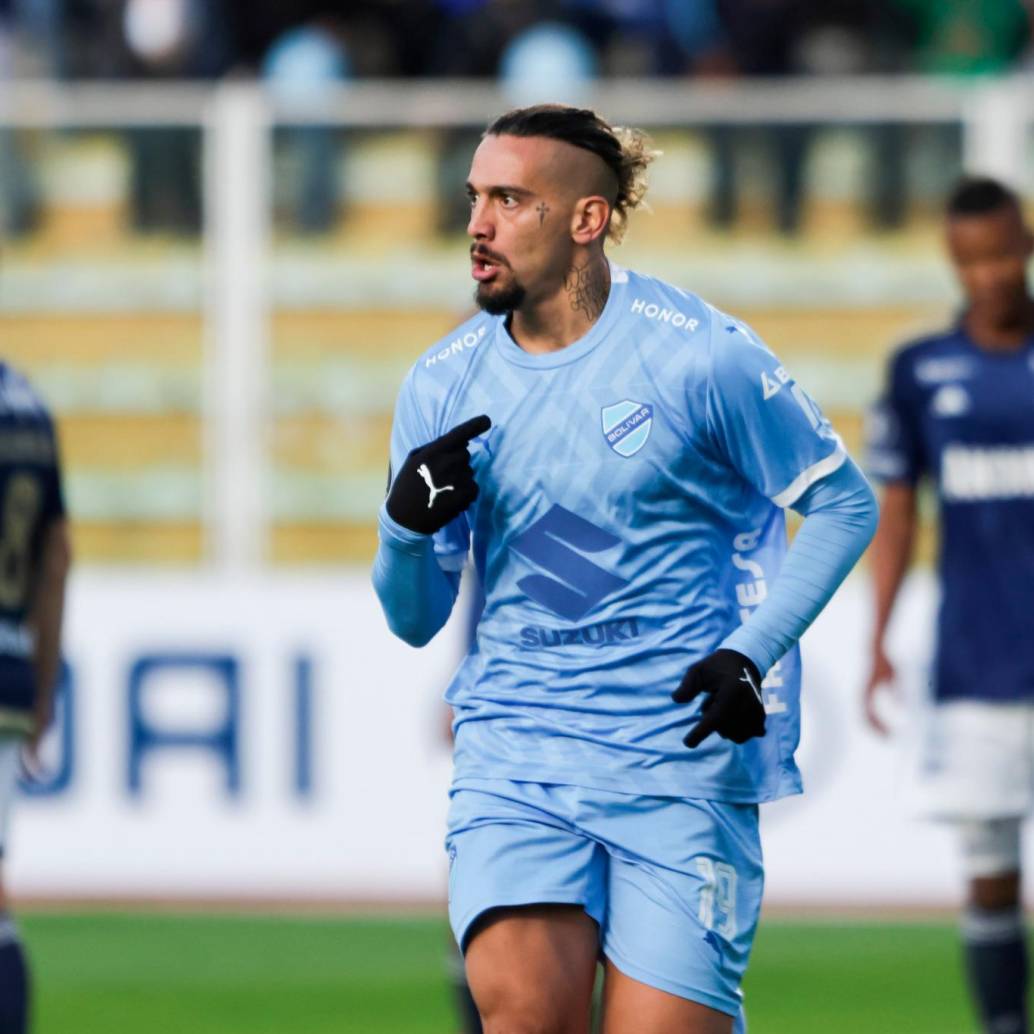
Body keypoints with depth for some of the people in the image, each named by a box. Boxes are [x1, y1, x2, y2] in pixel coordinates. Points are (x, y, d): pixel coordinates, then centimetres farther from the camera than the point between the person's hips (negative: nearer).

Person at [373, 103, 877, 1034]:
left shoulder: (699, 357, -6)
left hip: (681, 756, -2)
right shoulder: (446, 384, 5)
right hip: (515, 745, 3)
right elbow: (415, 621, 11)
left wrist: (751, 653, -9)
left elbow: (844, 504, 3)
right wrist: (407, 529, -11)